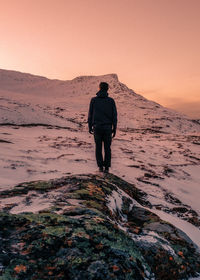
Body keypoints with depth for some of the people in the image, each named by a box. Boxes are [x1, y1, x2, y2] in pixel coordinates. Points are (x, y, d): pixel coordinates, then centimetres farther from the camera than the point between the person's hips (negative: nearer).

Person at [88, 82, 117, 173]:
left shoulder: (93, 100, 0)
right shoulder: (111, 101, -1)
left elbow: (90, 114, 2)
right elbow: (114, 116, -1)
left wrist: (90, 127, 11)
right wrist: (114, 129, 6)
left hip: (97, 127, 0)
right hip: (107, 127, 0)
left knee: (98, 147, 11)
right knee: (107, 148, 9)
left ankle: (100, 166, 10)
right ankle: (106, 167, 7)